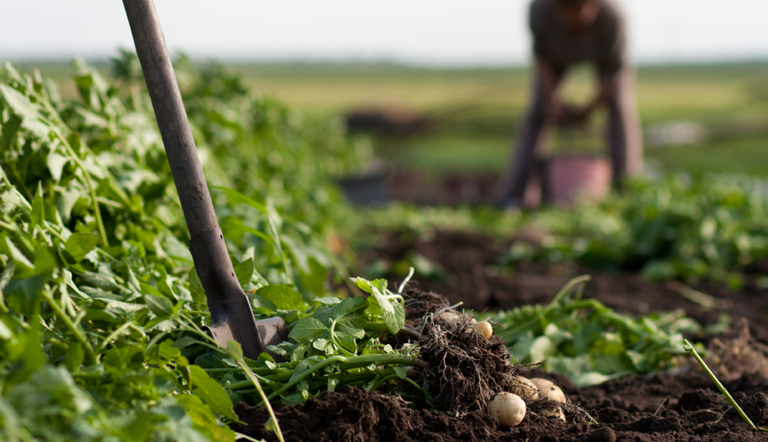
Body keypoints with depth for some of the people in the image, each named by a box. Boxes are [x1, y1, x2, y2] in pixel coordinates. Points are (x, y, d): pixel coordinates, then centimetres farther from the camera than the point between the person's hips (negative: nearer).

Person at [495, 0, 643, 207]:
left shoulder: (613, 17, -44)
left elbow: (613, 71, -27)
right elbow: (542, 57, -21)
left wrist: (590, 108, -23)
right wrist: (552, 98, -29)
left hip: (605, 50, -1)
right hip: (559, 53, 1)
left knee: (621, 107, -17)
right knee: (538, 110, -8)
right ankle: (512, 192, -6)